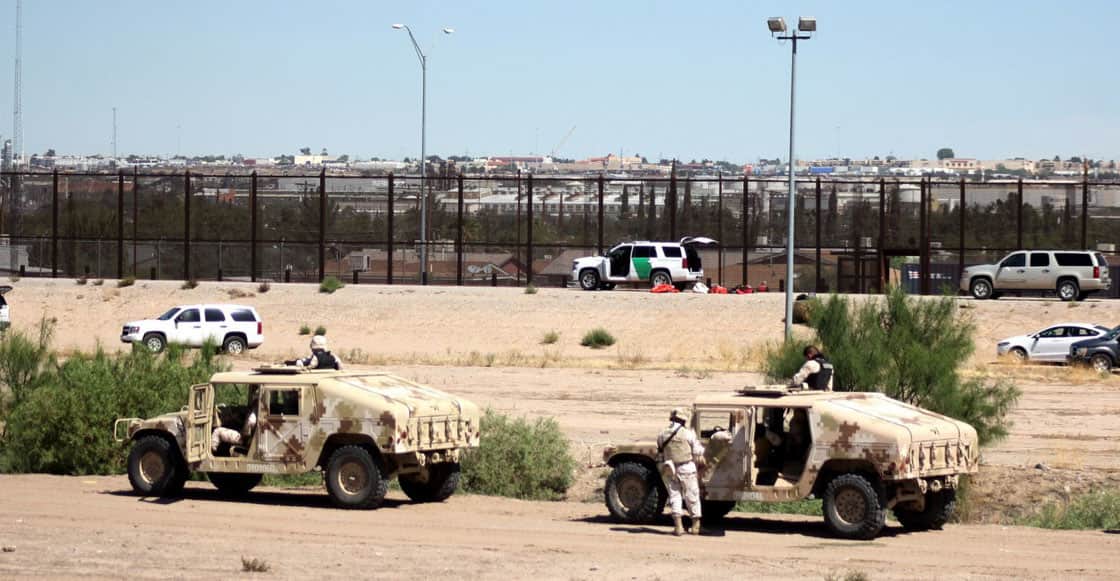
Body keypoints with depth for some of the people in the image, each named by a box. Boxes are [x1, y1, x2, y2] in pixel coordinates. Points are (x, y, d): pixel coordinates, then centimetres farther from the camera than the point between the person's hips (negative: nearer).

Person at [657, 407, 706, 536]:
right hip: (686, 469, -3)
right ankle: (695, 525, 17)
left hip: (670, 470, 3)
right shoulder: (688, 434, -10)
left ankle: (678, 526, -3)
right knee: (692, 497, 9)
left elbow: (660, 455, 5)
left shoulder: (662, 435, 0)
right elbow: (697, 451, -4)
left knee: (674, 495, 6)